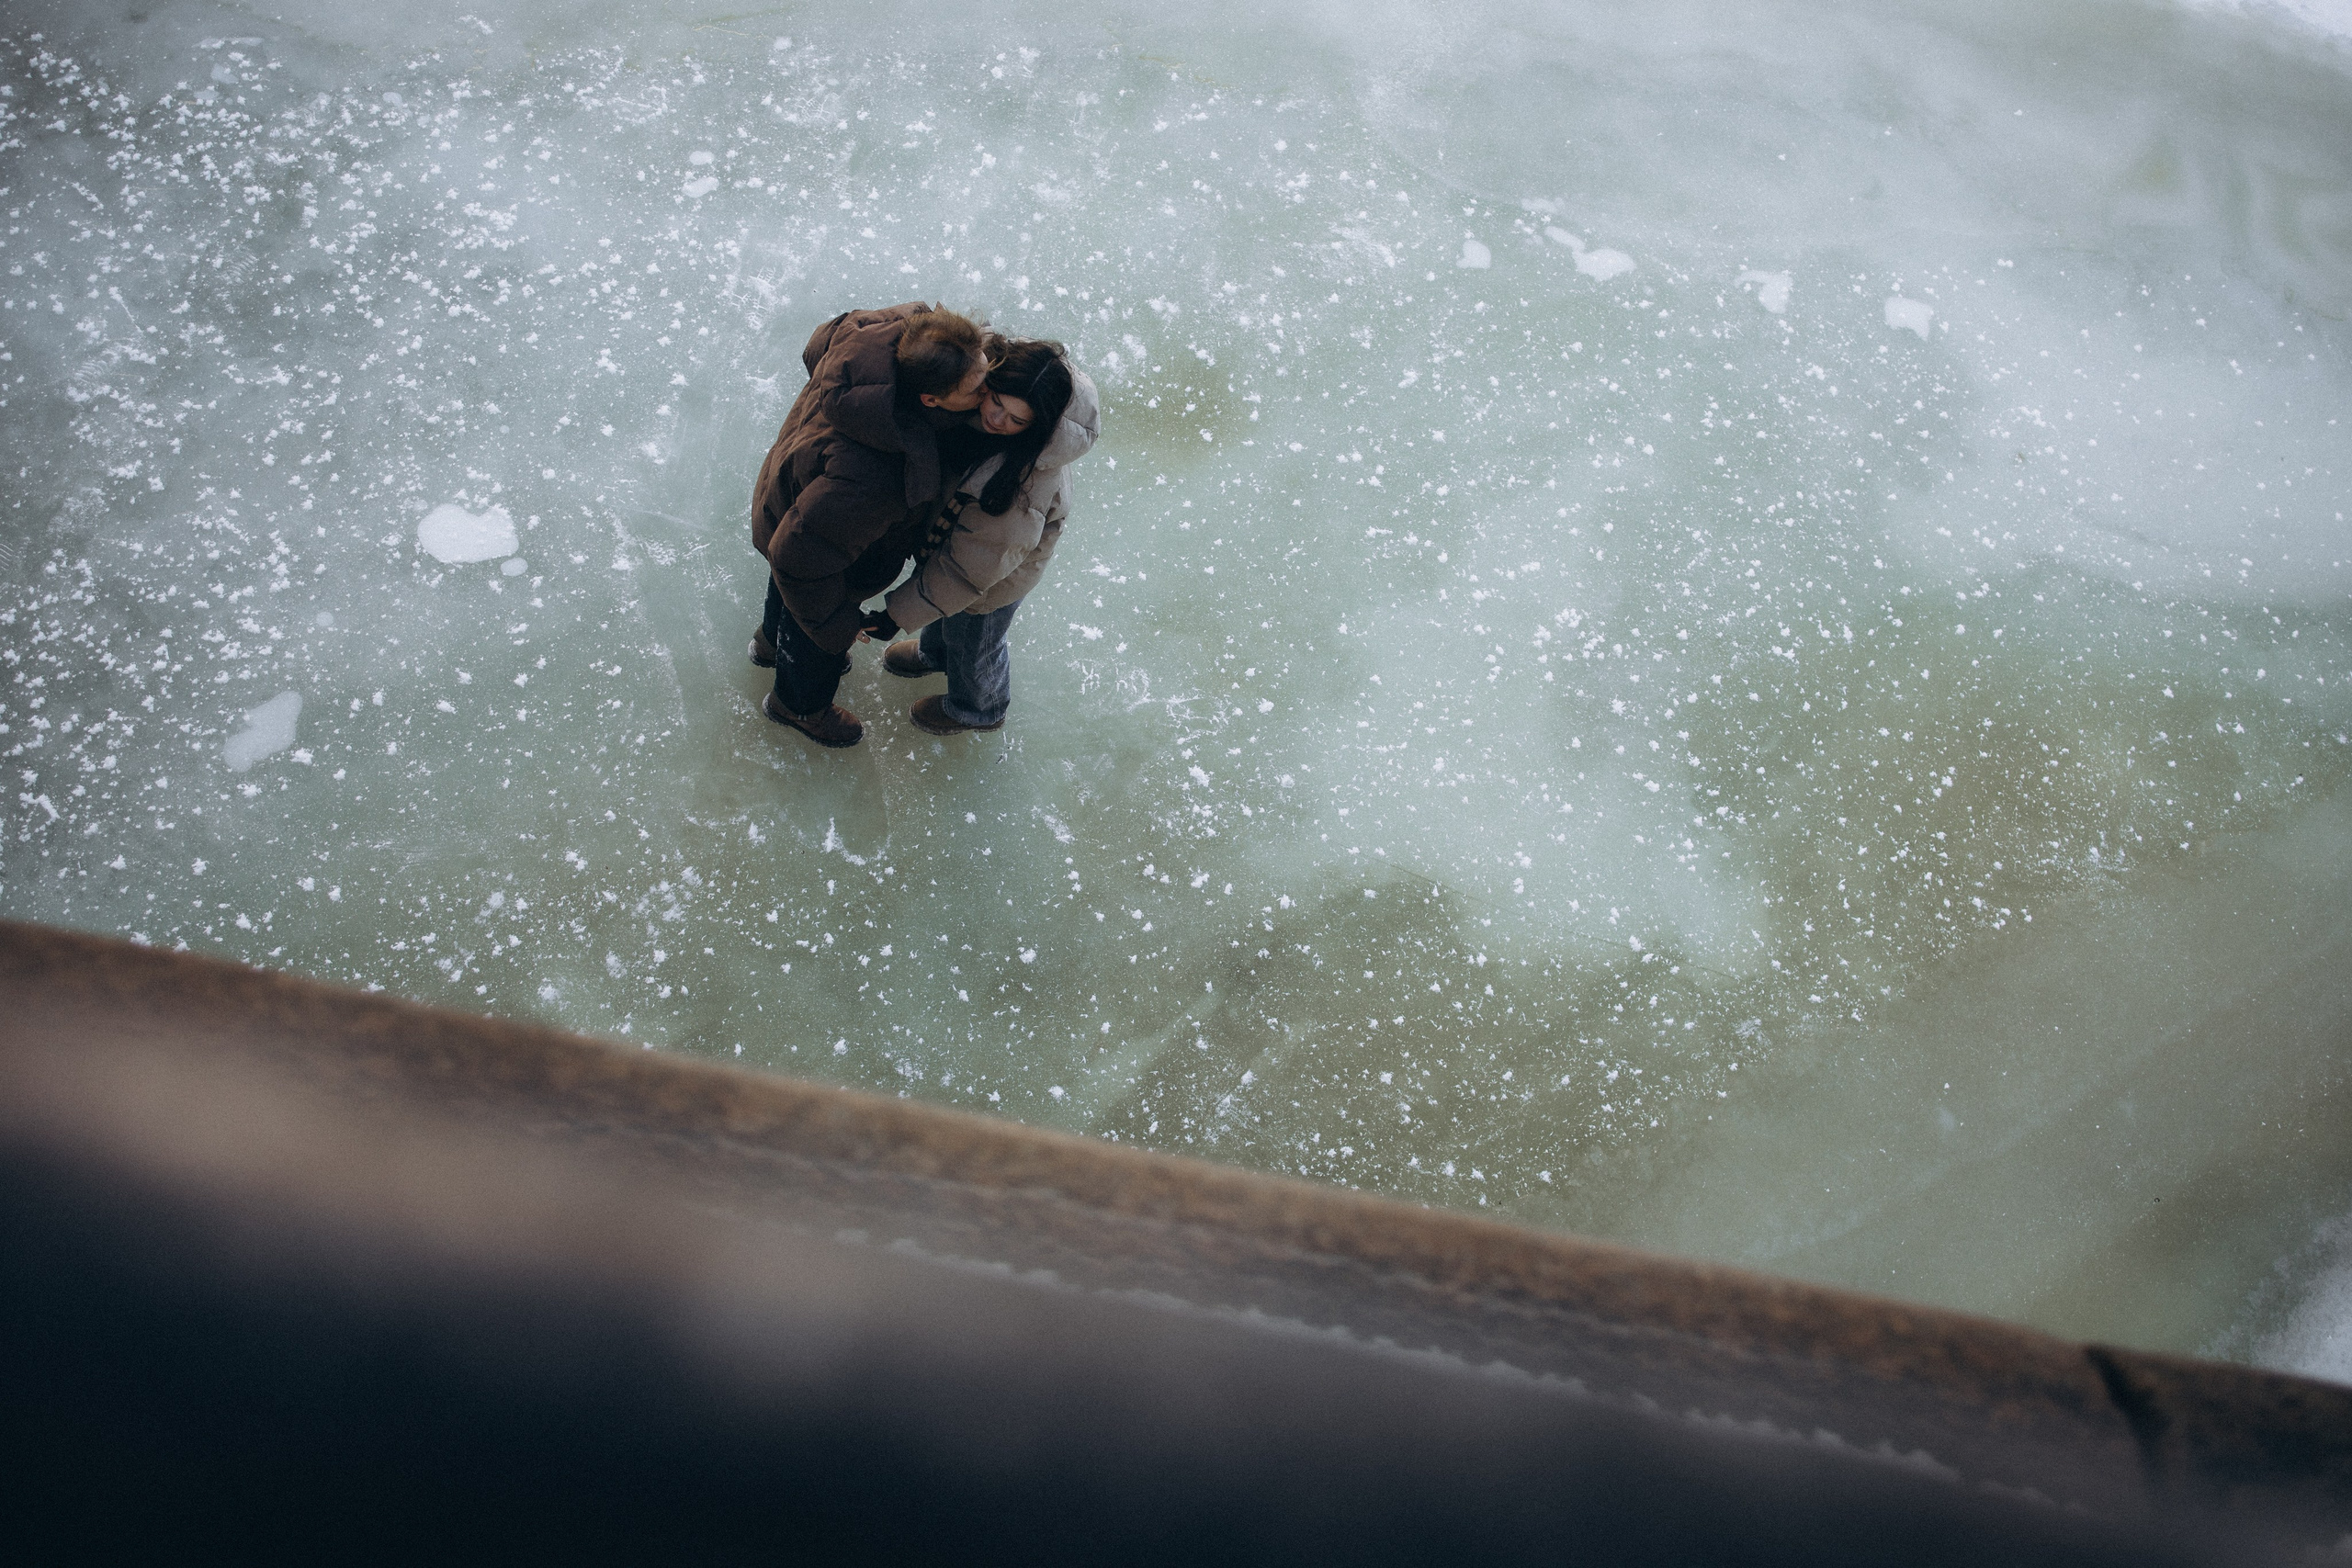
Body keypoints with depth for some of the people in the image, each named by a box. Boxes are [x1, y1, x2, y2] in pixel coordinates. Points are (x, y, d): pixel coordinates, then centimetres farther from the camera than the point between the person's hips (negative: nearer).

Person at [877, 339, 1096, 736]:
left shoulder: (1030, 483, -46)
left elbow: (969, 569, -35)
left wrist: (895, 614, -28)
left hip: (996, 573, -6)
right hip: (943, 528, 6)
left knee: (973, 643, 26)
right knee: (943, 612, 36)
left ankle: (979, 709, 60)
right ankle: (935, 651, 72)